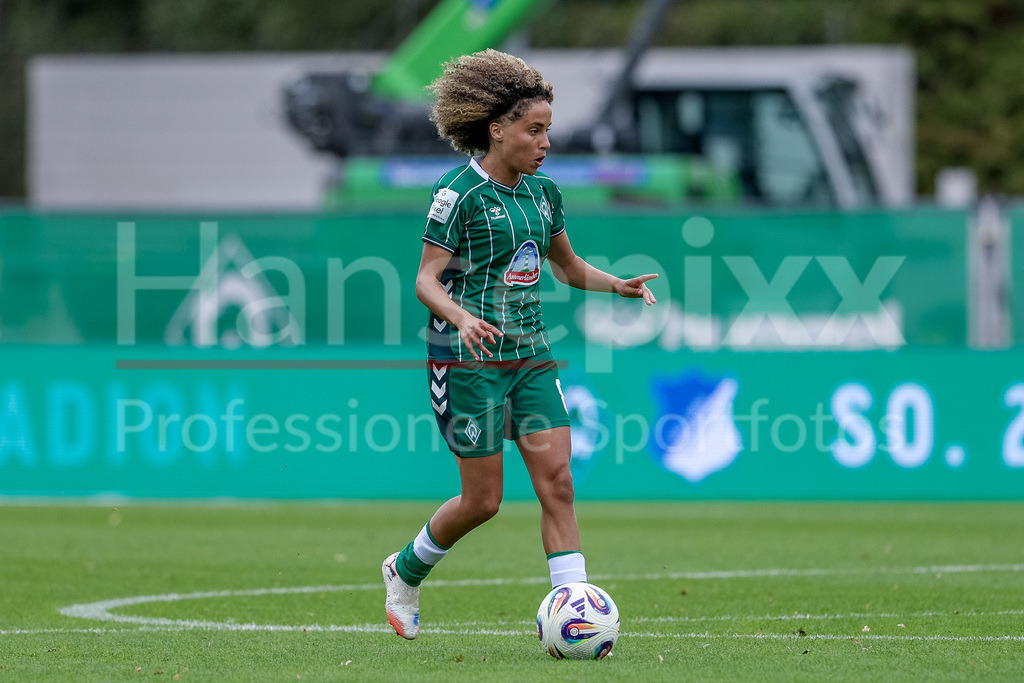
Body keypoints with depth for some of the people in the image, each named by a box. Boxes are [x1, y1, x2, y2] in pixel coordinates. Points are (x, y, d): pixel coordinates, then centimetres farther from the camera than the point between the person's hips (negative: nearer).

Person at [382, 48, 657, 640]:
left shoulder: (543, 192, 10)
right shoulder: (460, 192, -11)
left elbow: (568, 267, 22)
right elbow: (427, 279, -13)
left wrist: (618, 285, 3)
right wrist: (461, 318, -32)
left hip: (531, 354, 6)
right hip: (469, 357, -6)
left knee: (558, 483, -7)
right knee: (483, 500, -1)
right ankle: (406, 572, 26)